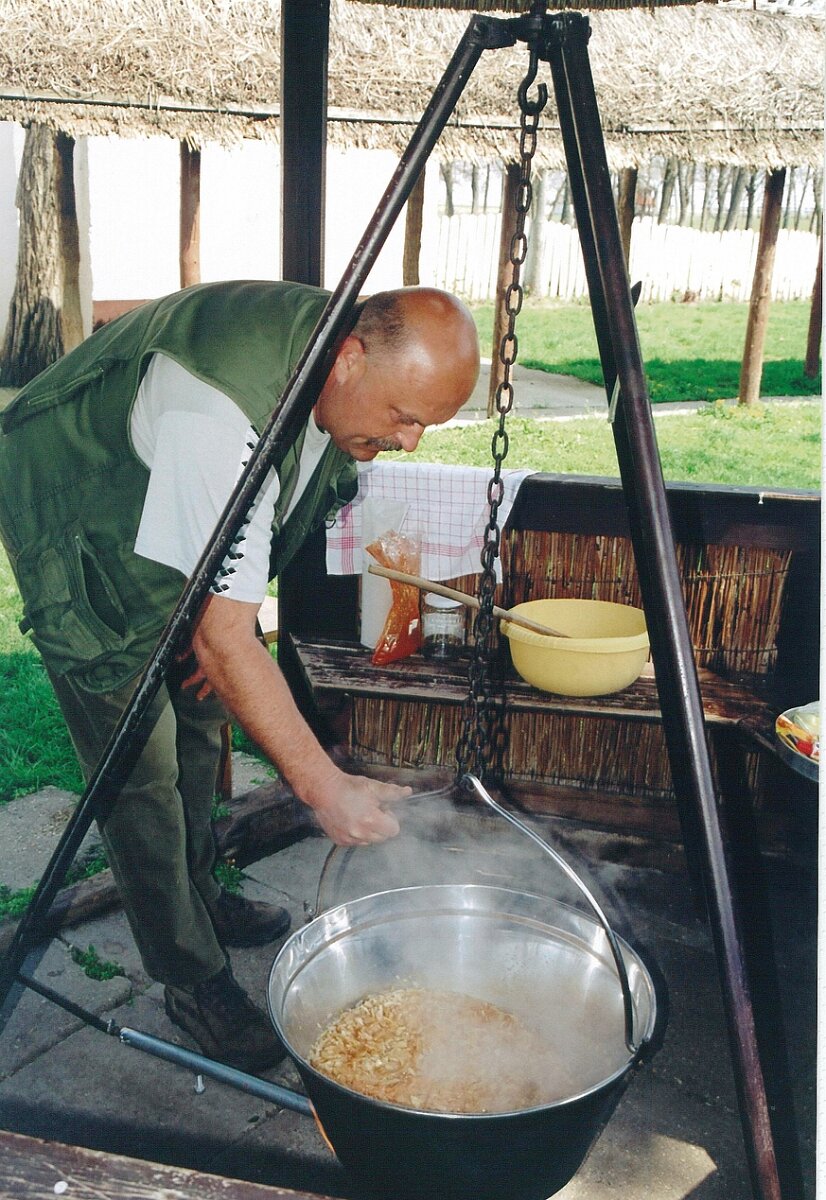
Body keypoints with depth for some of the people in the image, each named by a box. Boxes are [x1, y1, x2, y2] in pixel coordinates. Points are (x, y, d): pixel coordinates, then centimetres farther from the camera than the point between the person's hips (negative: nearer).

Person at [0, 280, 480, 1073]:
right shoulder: (219, 414, -40)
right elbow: (225, 640, -39)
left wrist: (222, 627, 0)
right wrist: (323, 786, -37)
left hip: (163, 511, 8)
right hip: (73, 523, -8)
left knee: (198, 714, 14)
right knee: (139, 765, -8)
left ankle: (198, 900, 34)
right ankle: (193, 983, 7)